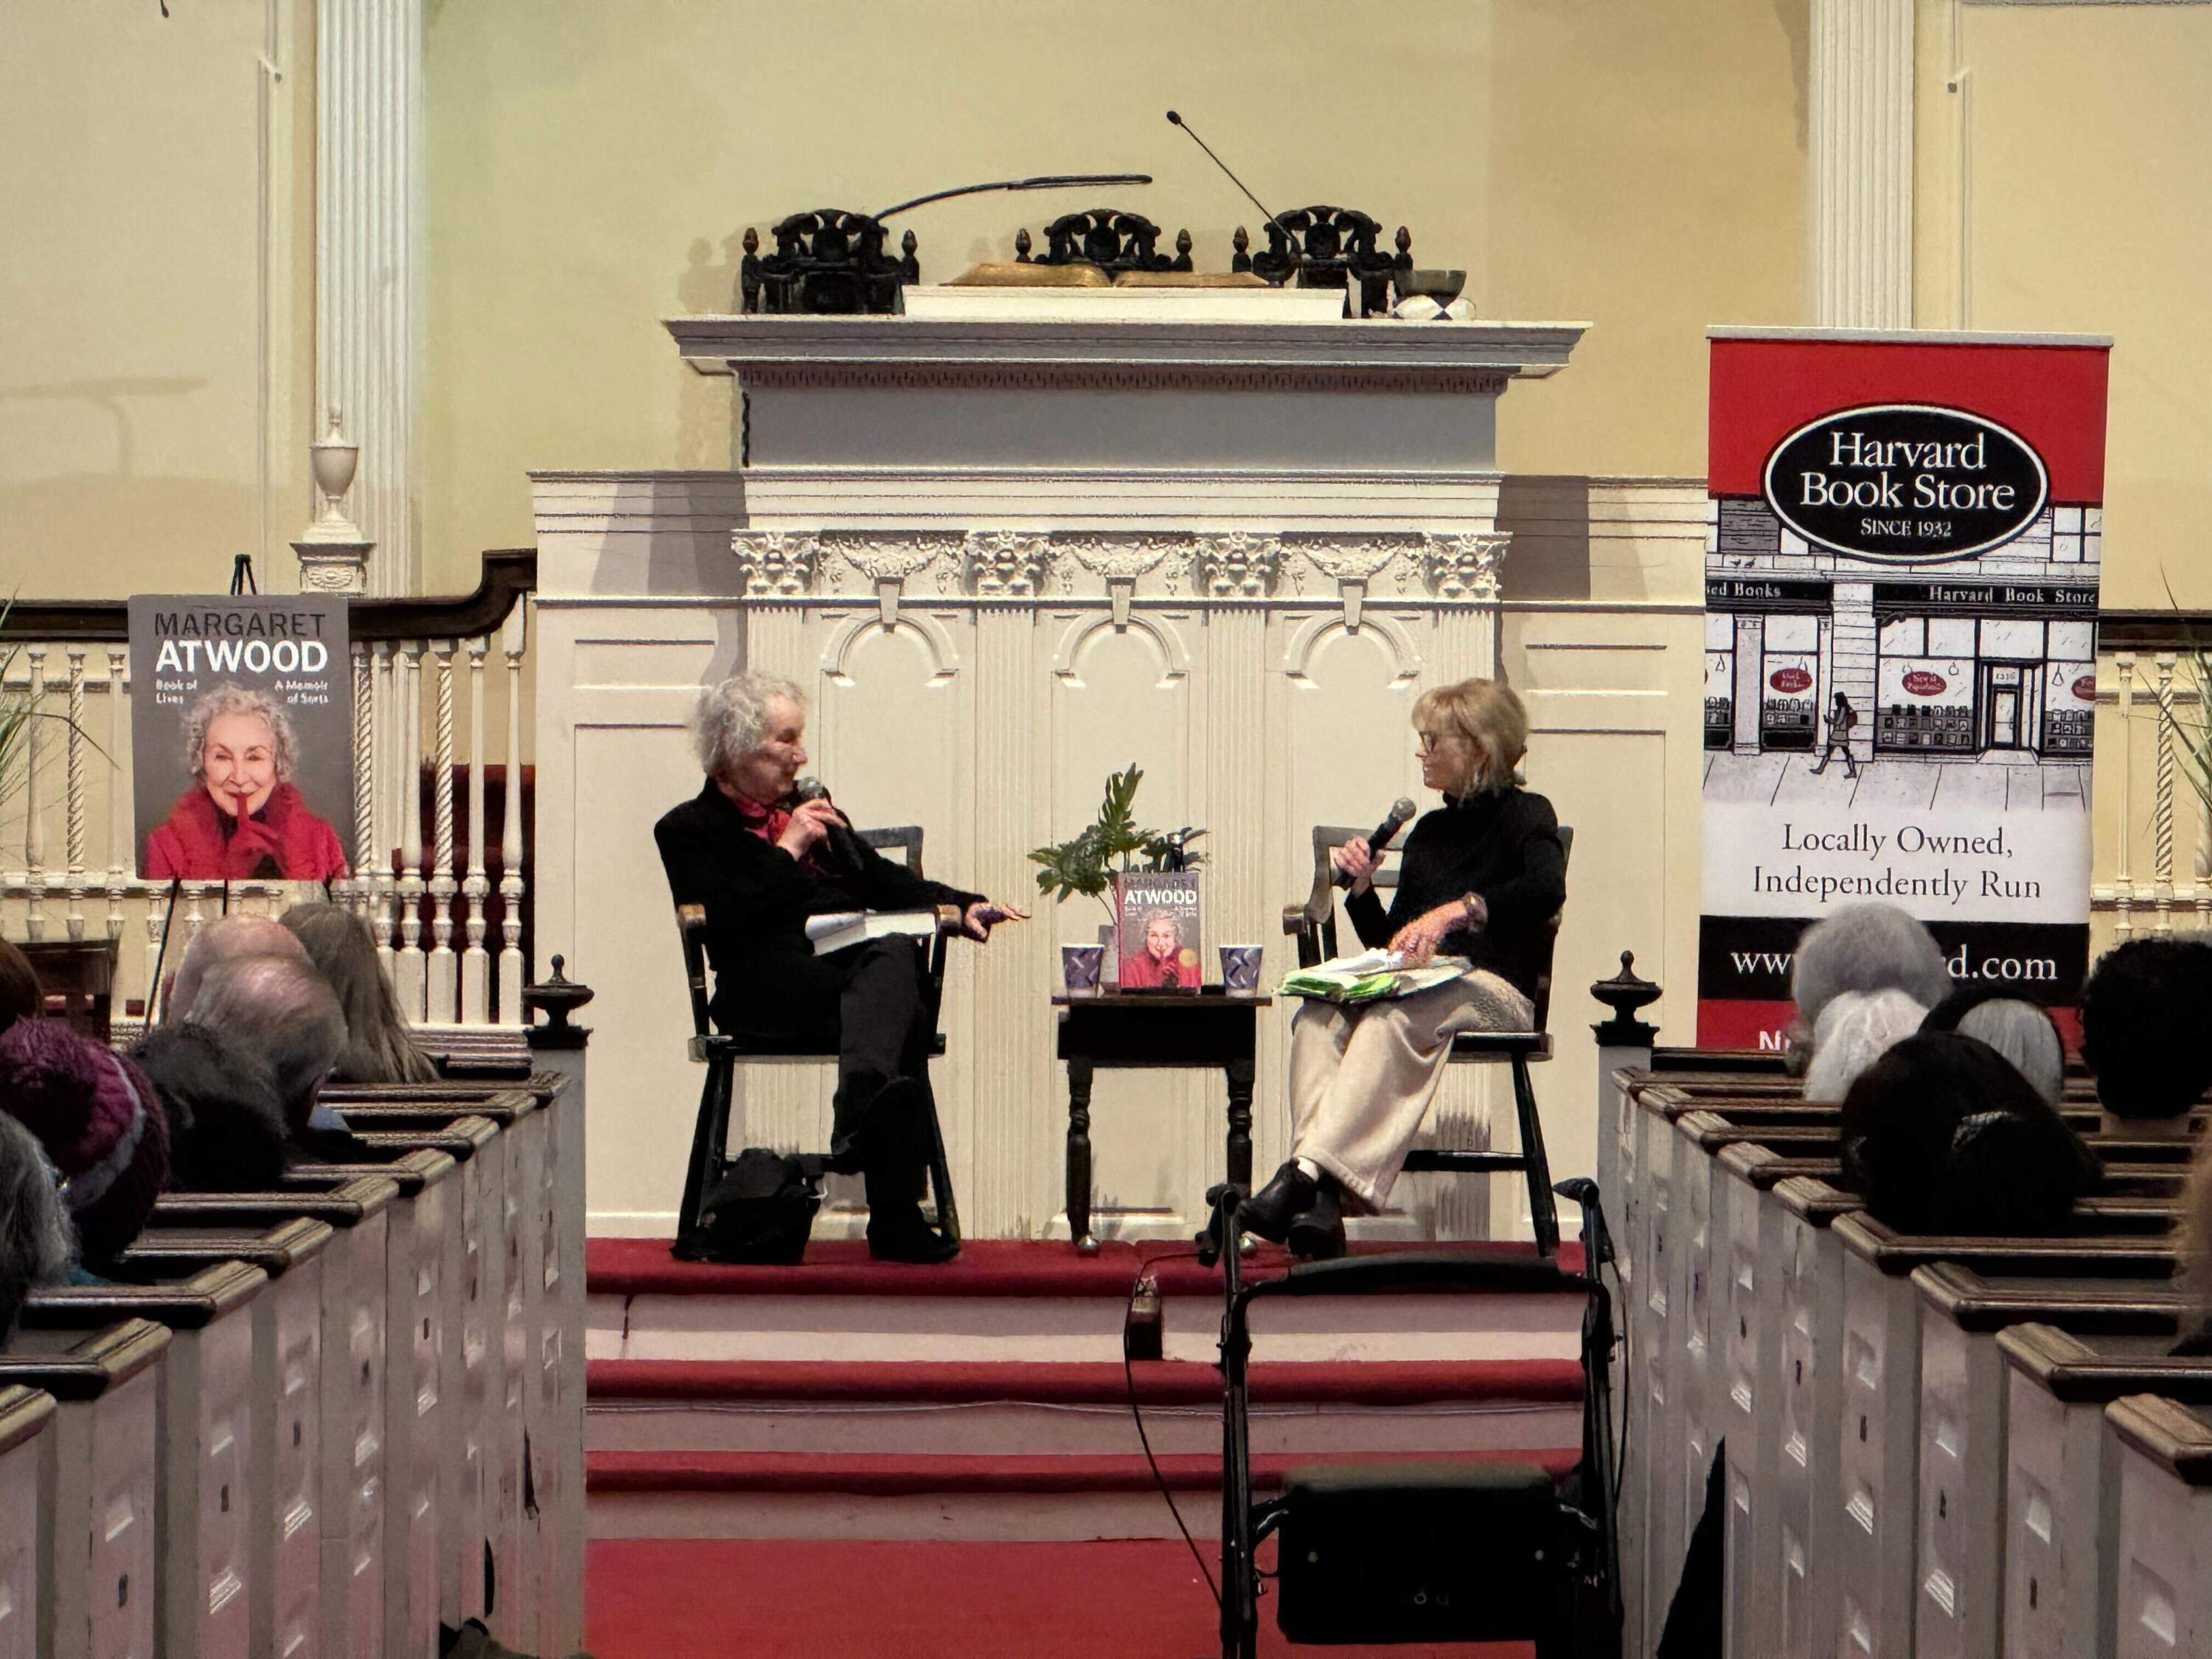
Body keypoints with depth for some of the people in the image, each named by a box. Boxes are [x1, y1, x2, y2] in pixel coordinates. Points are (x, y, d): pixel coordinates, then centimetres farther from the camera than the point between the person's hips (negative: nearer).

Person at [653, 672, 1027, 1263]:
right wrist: (787, 851, -1)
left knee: (896, 953, -35)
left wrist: (961, 906, 10)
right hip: (768, 992, -5)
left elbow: (885, 881, 28)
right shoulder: (689, 830, 13)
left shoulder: (810, 809, 33)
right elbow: (722, 919, -5)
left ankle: (862, 1116, -58)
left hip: (860, 964, 5)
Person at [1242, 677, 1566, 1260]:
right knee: (1319, 1015, -28)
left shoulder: (1525, 815, 5)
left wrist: (1455, 911, -31)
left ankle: (1308, 1170, -52)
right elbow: (1391, 944, 24)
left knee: (1391, 1019, -38)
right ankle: (1320, 1201, -44)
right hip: (1422, 987, 6)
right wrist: (1362, 888, 5)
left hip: (1496, 989, -6)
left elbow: (1548, 889, -19)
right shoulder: (1429, 831, 25)